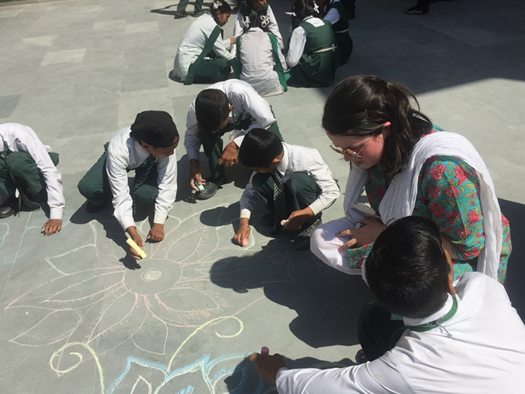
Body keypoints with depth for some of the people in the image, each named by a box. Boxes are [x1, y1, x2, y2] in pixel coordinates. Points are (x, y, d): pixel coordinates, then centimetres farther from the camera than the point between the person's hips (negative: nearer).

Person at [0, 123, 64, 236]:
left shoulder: (17, 135, -33)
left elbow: (50, 171, -37)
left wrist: (56, 214, -42)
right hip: (12, 173, 3)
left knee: (16, 160, -35)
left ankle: (36, 194, -12)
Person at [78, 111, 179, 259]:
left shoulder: (165, 143, -38)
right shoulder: (118, 150, -42)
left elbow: (167, 185, -31)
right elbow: (121, 195, -40)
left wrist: (159, 223, -33)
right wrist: (133, 234, -48)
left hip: (149, 162, 1)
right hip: (122, 158, -1)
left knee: (146, 194, -30)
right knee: (87, 188, -25)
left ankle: (134, 195, 8)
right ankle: (104, 197, 11)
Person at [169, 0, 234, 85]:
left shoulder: (205, 18, 9)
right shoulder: (212, 26, -17)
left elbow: (218, 45, 17)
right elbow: (221, 52, -12)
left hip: (182, 63, 10)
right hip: (189, 66, -10)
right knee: (226, 64, -18)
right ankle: (192, 75, -6)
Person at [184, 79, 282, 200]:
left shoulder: (240, 93, -44)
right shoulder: (196, 108, -30)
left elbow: (266, 119, -34)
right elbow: (191, 134, -11)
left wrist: (235, 144, -35)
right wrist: (194, 162, -25)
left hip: (255, 116, -2)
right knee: (205, 130, -29)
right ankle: (216, 176, -8)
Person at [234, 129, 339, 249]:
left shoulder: (306, 158, -36)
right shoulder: (265, 161, -22)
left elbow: (332, 191, -30)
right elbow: (250, 192, -13)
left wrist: (306, 213, -39)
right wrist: (244, 223, -24)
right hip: (290, 193, 4)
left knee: (297, 180, -37)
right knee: (259, 181, -24)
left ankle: (312, 222, -14)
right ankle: (282, 220, -8)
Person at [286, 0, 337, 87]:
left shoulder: (300, 30, -13)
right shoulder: (327, 24, 7)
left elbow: (292, 61, -15)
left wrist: (286, 61, 9)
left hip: (314, 75, -7)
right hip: (330, 73, 7)